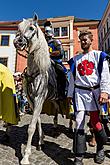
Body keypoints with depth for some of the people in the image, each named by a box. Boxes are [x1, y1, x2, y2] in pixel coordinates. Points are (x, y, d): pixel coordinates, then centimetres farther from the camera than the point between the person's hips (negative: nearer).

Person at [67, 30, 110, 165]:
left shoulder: (99, 55, 9)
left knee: (95, 122, 4)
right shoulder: (75, 59, 18)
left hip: (95, 92, -2)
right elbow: (72, 78, 17)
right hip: (79, 92, 3)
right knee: (79, 123, -2)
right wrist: (70, 94, 12)